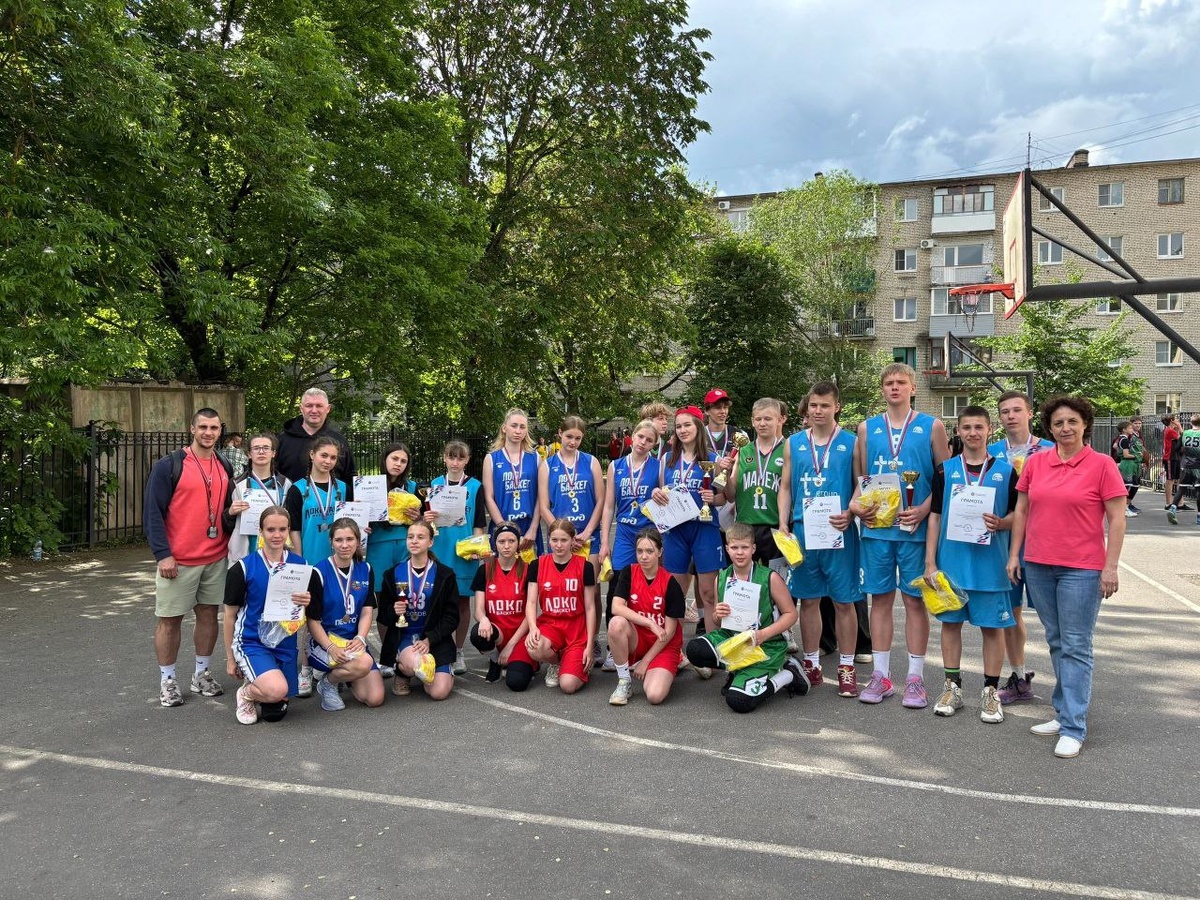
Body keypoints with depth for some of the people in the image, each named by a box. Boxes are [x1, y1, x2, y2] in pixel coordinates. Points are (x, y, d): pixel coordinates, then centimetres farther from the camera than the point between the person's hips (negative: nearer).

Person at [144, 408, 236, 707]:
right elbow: (152, 512, -10)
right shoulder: (169, 465, -8)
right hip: (178, 560, -5)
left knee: (209, 614, 11)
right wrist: (163, 554, -15)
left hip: (216, 558, 5)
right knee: (170, 619, 4)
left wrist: (231, 513, -7)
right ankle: (167, 681, 17)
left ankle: (202, 674, 26)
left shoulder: (225, 468, 9)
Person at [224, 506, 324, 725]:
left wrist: (307, 603, -17)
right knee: (277, 689, -28)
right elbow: (230, 615, 0)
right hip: (251, 642, -3)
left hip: (285, 644, 4)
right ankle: (246, 692, 4)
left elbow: (314, 613, 7)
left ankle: (258, 689, 36)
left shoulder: (300, 565, -1)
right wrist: (230, 659, 4)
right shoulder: (243, 568, -9)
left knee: (275, 711, 6)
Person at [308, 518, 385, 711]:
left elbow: (367, 611, 3)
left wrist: (360, 639, -16)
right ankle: (327, 681, -3)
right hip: (323, 640, -5)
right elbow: (312, 619, -9)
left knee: (375, 698, -8)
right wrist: (331, 648, -22)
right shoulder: (320, 572, -9)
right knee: (363, 663, -35)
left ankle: (341, 673, 20)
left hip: (354, 640, 5)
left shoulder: (365, 569, 5)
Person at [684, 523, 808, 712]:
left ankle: (787, 675, 6)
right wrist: (717, 616, -12)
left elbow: (791, 614, -7)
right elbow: (717, 624, 14)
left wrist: (763, 634, -20)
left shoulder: (769, 578, -11)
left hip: (766, 646, -4)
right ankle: (739, 670, 2)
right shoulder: (721, 579, 2)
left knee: (739, 701, -20)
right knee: (695, 650, -24)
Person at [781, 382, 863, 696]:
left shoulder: (851, 442, 2)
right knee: (808, 599, 10)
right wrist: (784, 524, 1)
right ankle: (811, 664, 22)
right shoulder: (794, 443, 9)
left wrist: (850, 513, -15)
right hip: (802, 531, 2)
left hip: (839, 532, -2)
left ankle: (846, 668, 15)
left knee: (844, 600, 3)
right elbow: (786, 487, 11)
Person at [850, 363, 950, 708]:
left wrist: (923, 510, -12)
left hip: (915, 527, -2)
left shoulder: (932, 427, 3)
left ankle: (915, 677, 14)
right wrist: (856, 504, -6)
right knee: (880, 598, 7)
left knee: (915, 601, 4)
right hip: (876, 527, 2)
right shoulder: (868, 428, 10)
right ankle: (881, 674, 17)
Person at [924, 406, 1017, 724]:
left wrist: (1002, 524, -16)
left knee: (992, 626, 4)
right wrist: (930, 562, 0)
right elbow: (935, 516, 4)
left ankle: (991, 691, 17)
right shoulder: (945, 470, 4)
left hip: (990, 563, -1)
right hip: (951, 562, 1)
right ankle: (953, 687, 21)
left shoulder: (1005, 471, 2)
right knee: (950, 622, 8)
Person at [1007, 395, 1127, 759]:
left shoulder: (1102, 465, -6)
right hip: (1038, 566, 5)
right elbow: (1021, 510, 11)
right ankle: (1065, 712, 28)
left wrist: (1110, 567, -11)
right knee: (1056, 643, 15)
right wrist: (1014, 554, 8)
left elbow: (1117, 519, -6)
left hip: (1082, 569, -5)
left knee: (1075, 646, -1)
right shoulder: (1035, 463, 5)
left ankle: (1073, 728, 4)